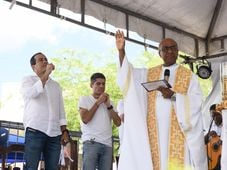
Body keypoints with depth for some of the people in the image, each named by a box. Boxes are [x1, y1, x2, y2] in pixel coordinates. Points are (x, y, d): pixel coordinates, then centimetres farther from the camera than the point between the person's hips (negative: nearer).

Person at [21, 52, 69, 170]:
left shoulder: (56, 85, 24)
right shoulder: (28, 79, 11)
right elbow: (31, 94, -13)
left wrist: (64, 131, 9)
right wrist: (46, 74, -11)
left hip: (55, 133, 4)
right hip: (35, 130, -4)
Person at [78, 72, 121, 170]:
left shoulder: (109, 102, 22)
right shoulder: (84, 99, 10)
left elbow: (118, 123, 11)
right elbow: (85, 119, -7)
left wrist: (108, 105, 1)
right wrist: (98, 102, -2)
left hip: (107, 144, 4)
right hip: (91, 142, -4)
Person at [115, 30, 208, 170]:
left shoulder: (189, 76, 7)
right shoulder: (149, 74, 15)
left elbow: (195, 104, -3)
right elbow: (127, 74, 2)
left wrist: (174, 96, -18)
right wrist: (121, 50, -11)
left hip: (178, 132, -2)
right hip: (154, 131, 2)